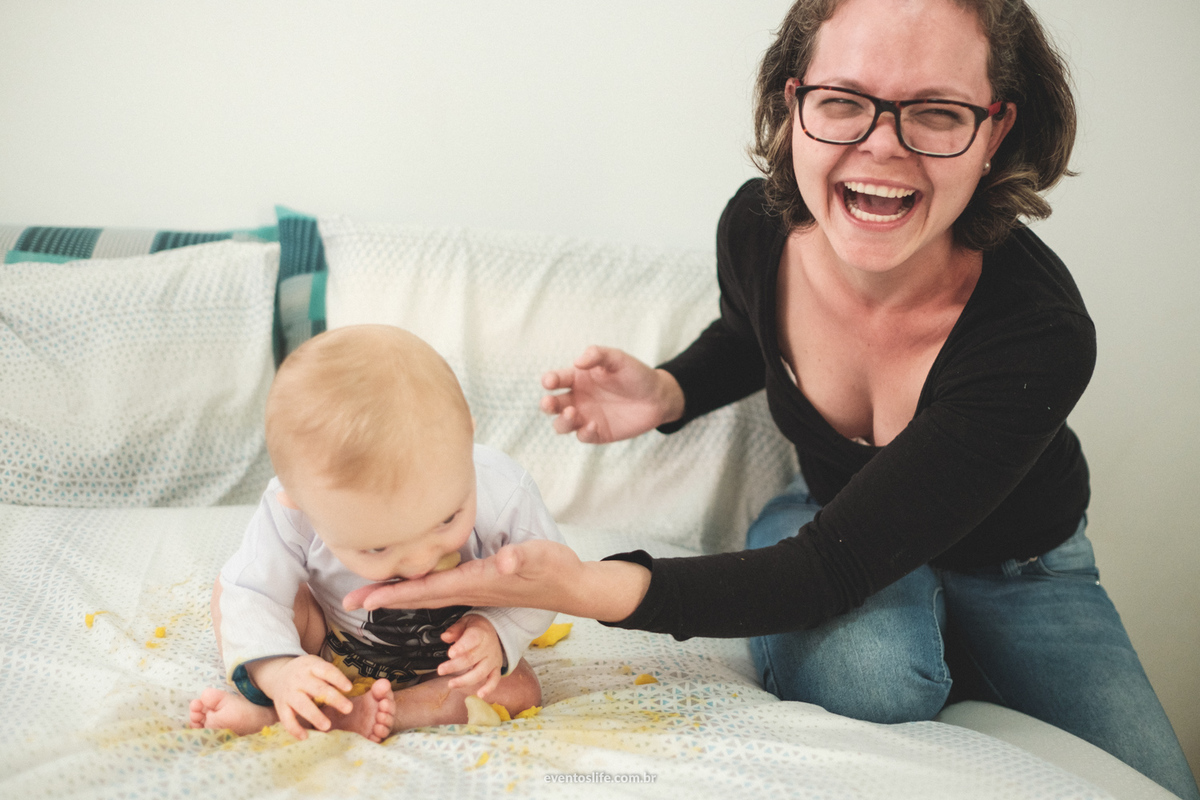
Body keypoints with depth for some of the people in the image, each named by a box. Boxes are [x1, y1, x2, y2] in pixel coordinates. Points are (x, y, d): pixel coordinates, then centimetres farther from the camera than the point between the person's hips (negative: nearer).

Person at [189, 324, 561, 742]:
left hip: (443, 656, 1)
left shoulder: (504, 494, -36)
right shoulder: (288, 516, -36)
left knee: (519, 690, -26)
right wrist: (278, 672, -40)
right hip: (331, 645, 0)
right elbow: (251, 593, -23)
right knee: (229, 587, -15)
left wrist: (498, 631, -35)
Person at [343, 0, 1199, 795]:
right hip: (828, 511, 1)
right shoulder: (759, 225, -22)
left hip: (1015, 566, 0)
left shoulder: (1041, 337, -37)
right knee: (866, 677, -33)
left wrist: (593, 588, -49)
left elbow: (834, 567, -38)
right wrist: (667, 392, -18)